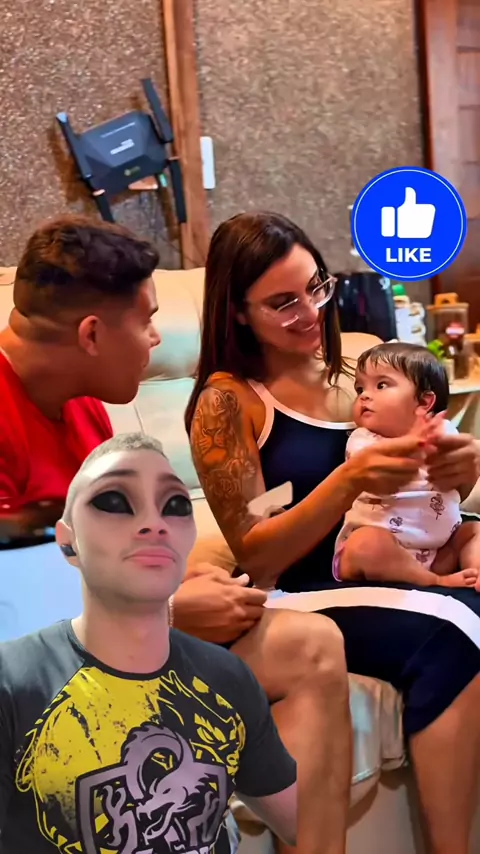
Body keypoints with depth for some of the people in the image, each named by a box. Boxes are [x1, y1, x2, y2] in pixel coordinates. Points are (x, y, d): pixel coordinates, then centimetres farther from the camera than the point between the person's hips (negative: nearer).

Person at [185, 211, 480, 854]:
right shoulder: (227, 401, -5)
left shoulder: (365, 355, 7)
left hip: (402, 573, 4)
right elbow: (255, 555, -8)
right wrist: (348, 481, -24)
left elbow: (425, 491, 14)